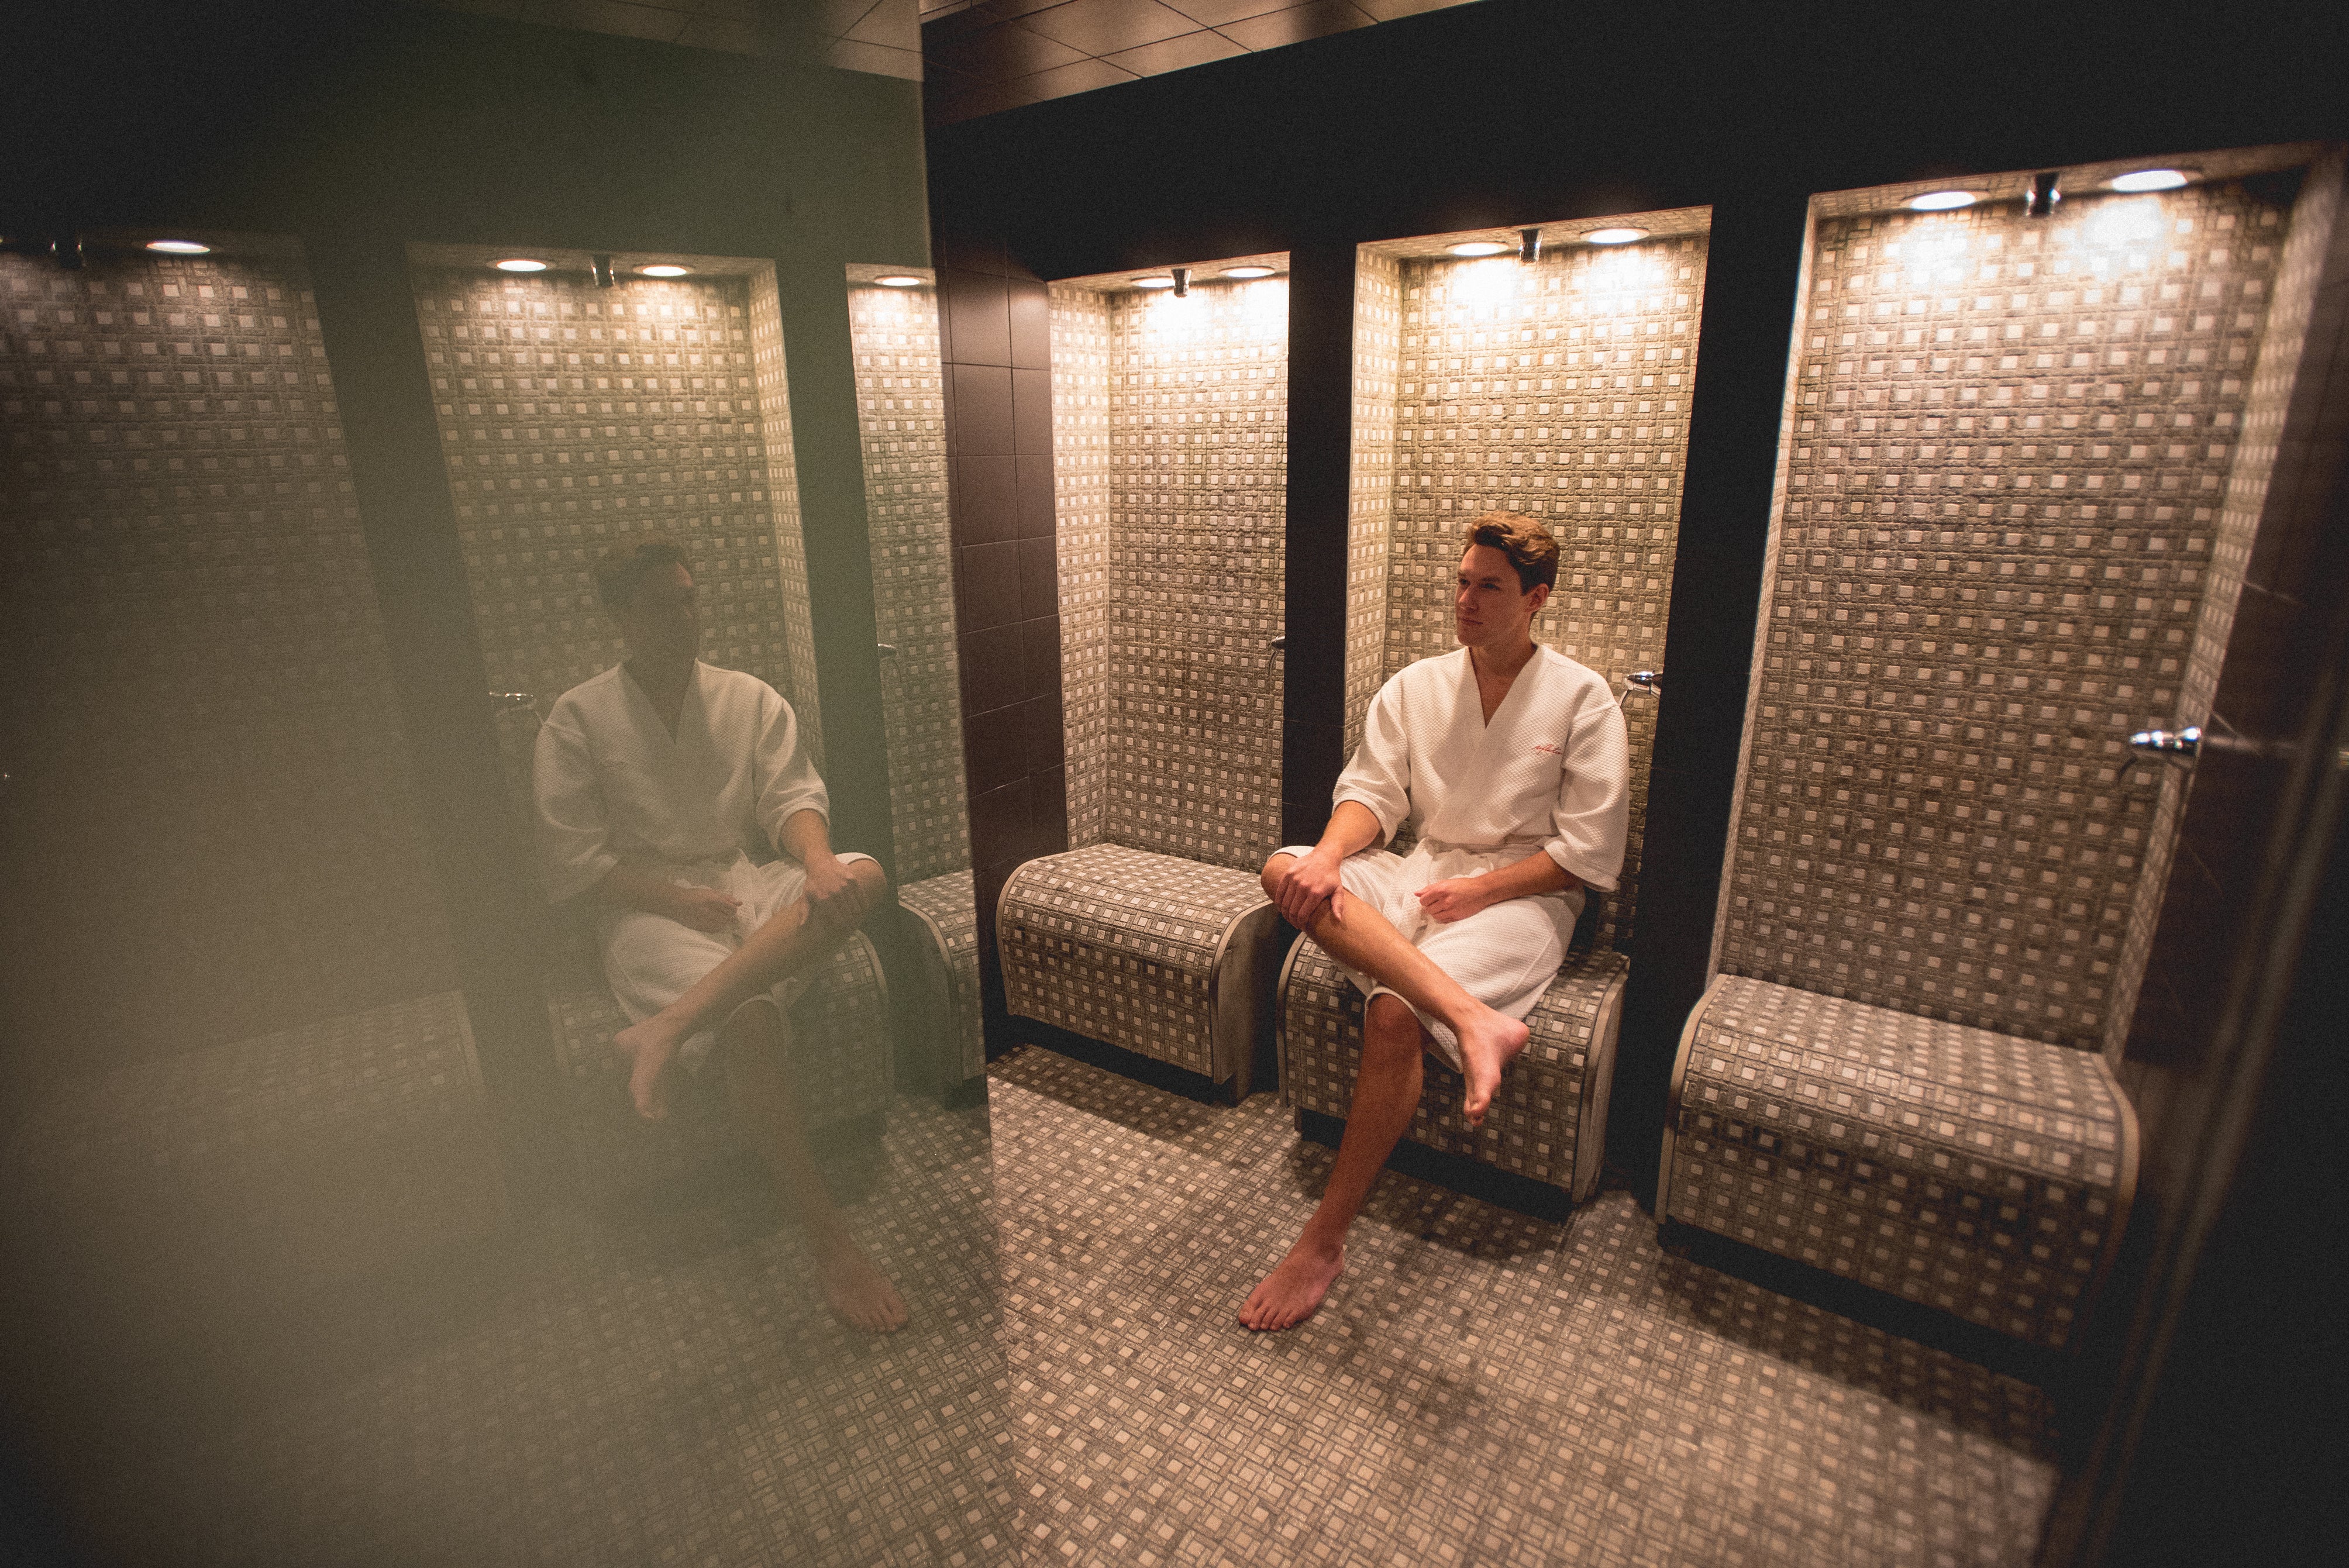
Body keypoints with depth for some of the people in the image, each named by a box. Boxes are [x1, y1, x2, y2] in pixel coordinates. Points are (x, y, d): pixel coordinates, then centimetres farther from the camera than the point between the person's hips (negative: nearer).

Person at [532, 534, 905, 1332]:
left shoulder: (752, 699, 13)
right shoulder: (579, 719, 4)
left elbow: (792, 797, 1)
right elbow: (574, 862, -2)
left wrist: (817, 860, -23)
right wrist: (682, 900, -15)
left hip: (752, 888, 4)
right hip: (650, 909, -3)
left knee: (863, 875, -30)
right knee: (750, 1021, -34)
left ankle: (669, 1026, -40)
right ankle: (827, 1241, -24)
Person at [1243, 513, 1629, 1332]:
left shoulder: (1583, 698, 0)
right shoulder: (1414, 686, 11)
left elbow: (1588, 851, -3)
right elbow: (1370, 794, 3)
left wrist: (1480, 890, -14)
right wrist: (1328, 856, -20)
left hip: (1522, 895, -4)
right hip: (1422, 874, 5)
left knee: (1393, 1013, -31)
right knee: (1286, 869, -26)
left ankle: (1325, 1240, -16)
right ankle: (1472, 1018, -39)